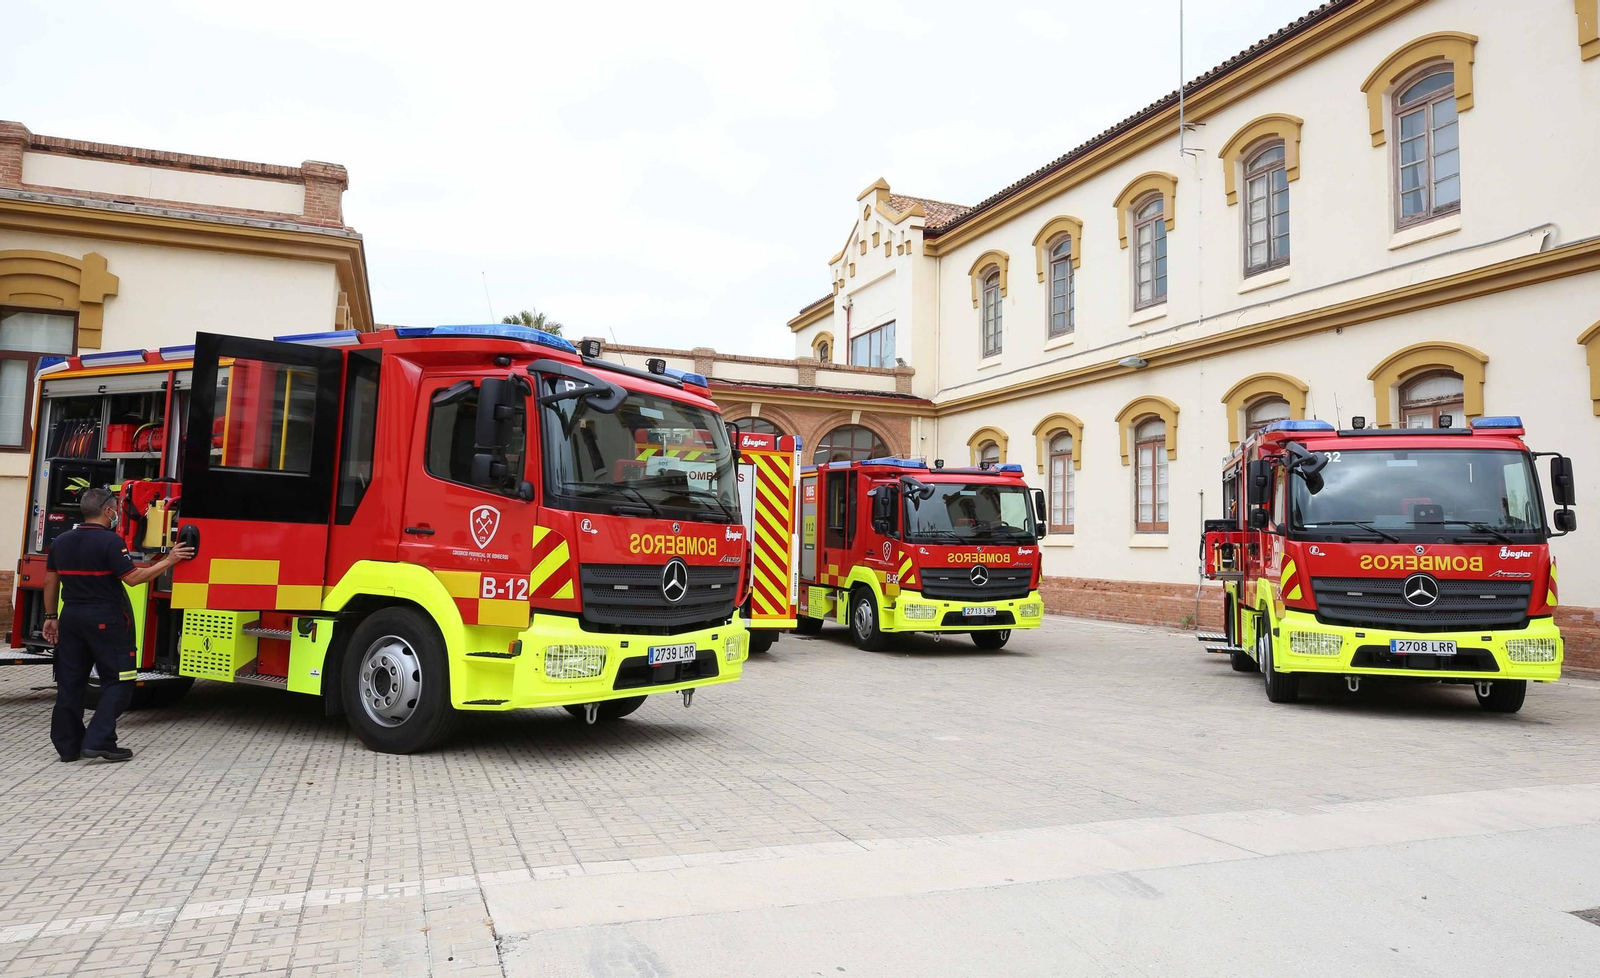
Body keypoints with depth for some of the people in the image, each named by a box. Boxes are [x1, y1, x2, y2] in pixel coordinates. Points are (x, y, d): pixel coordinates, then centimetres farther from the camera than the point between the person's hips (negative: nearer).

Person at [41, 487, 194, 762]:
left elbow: (50, 582, 12)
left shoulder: (61, 542, 9)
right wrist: (168, 561, -9)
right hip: (106, 620, -7)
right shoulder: (109, 541, -14)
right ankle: (99, 741, -6)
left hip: (72, 617, 7)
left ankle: (68, 745, 17)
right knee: (117, 681, 1)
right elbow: (133, 578, -15)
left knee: (70, 682, 11)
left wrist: (51, 617, 19)